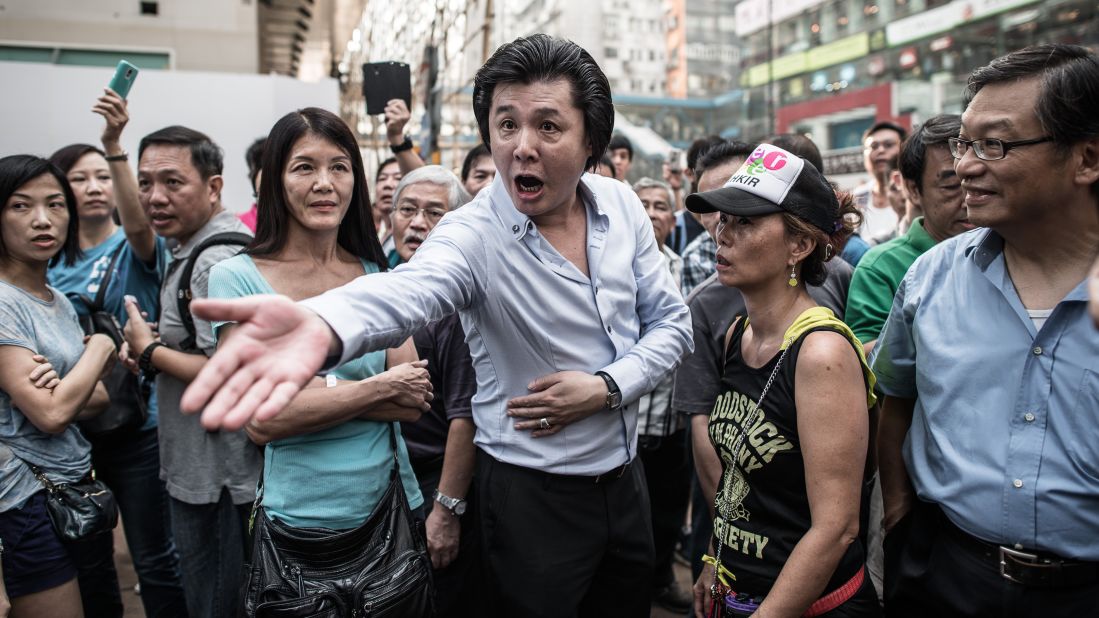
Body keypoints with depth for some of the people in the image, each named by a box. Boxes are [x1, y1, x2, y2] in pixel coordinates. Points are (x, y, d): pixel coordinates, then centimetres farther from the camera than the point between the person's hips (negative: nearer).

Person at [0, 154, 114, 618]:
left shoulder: (60, 301, 9)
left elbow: (97, 399, 9)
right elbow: (50, 414, -22)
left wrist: (67, 391, -13)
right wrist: (102, 345, -8)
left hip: (74, 482, 8)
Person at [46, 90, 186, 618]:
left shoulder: (135, 248, -5)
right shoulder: (51, 261, 5)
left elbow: (138, 222, -29)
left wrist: (114, 146, -40)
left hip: (138, 424, -4)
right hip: (72, 429, 4)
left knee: (155, 558, 4)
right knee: (88, 559, 17)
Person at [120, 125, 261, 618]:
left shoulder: (217, 262, -22)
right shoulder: (190, 248, 12)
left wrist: (150, 352, -16)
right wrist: (156, 347, 7)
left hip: (214, 481, -10)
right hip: (200, 471, 10)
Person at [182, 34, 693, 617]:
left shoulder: (621, 205, -5)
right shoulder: (473, 234, -20)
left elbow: (670, 322, 2)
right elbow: (407, 289, -43)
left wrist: (607, 387, -16)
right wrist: (320, 323, -65)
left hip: (624, 476, 5)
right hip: (532, 496, -5)